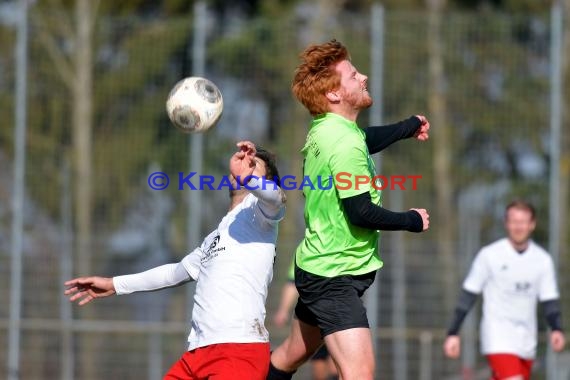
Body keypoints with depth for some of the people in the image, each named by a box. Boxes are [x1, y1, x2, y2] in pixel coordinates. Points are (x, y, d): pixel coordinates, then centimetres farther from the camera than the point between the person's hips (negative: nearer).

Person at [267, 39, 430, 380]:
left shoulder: (325, 129, 8)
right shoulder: (345, 144, -23)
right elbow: (362, 212, -24)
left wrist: (410, 126, 44)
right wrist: (412, 220, -9)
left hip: (317, 268, 10)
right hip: (334, 278, -10)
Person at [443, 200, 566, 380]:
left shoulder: (542, 259, 5)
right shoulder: (490, 255, -5)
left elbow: (549, 299, 6)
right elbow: (468, 295, 0)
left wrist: (556, 329, -13)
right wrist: (453, 333, -3)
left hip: (527, 343, 5)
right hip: (498, 337, -4)